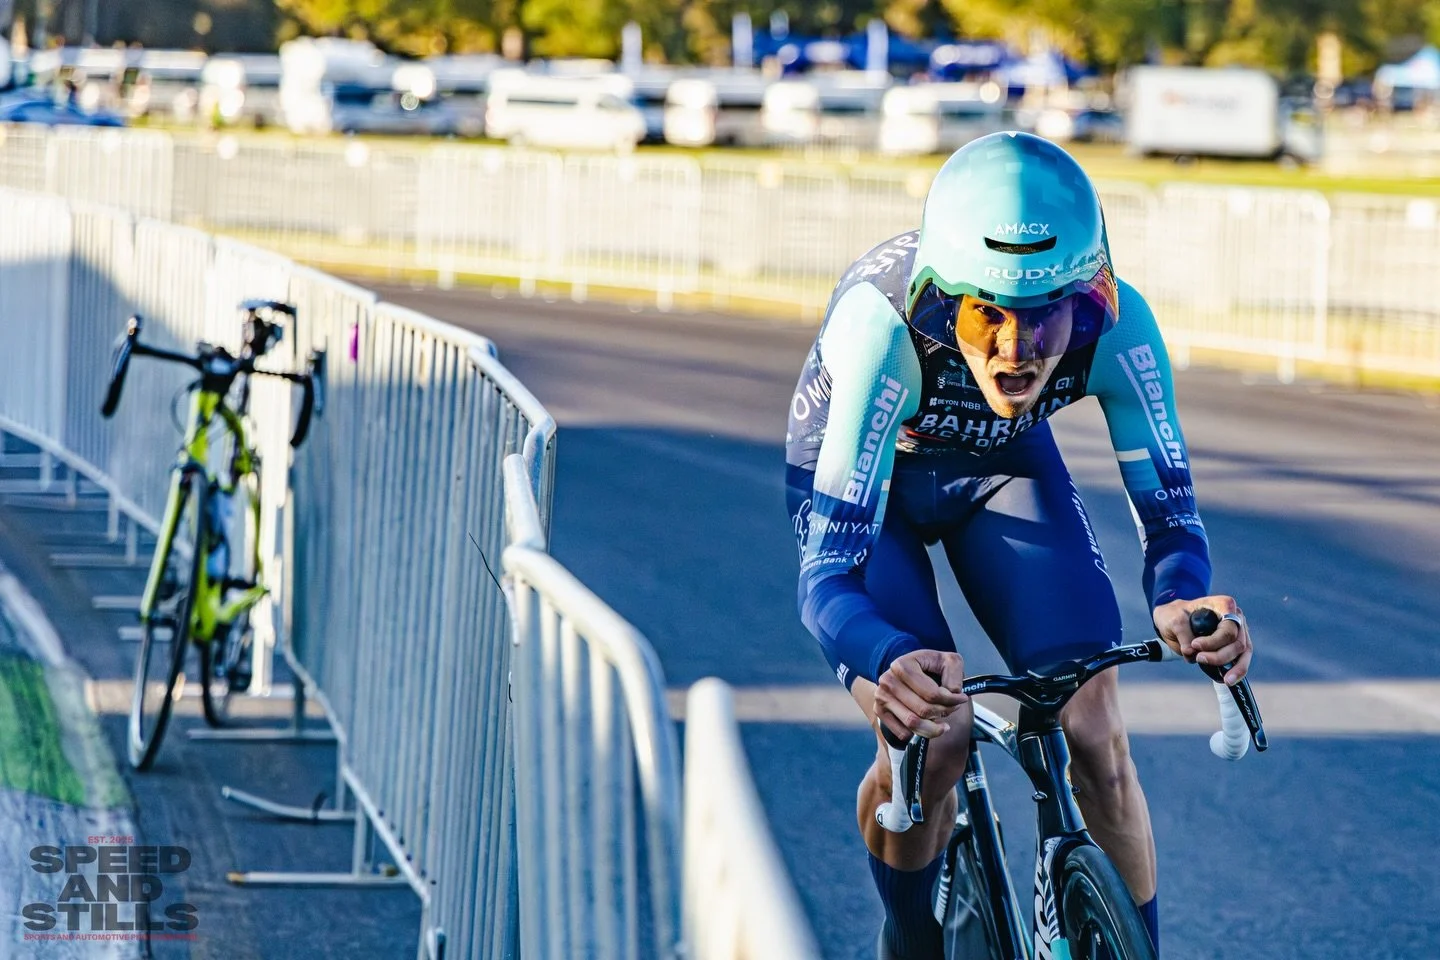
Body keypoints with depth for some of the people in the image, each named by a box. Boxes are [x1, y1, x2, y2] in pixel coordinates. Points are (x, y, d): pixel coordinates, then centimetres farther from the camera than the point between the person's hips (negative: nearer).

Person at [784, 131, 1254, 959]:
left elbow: (1168, 508, -25)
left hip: (1002, 462, 3)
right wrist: (889, 661, -63)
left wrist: (1183, 601, -49)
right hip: (865, 473, -2)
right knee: (930, 739, -20)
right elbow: (827, 571, -42)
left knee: (1095, 735, -12)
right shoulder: (883, 321, -41)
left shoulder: (1116, 325, -33)